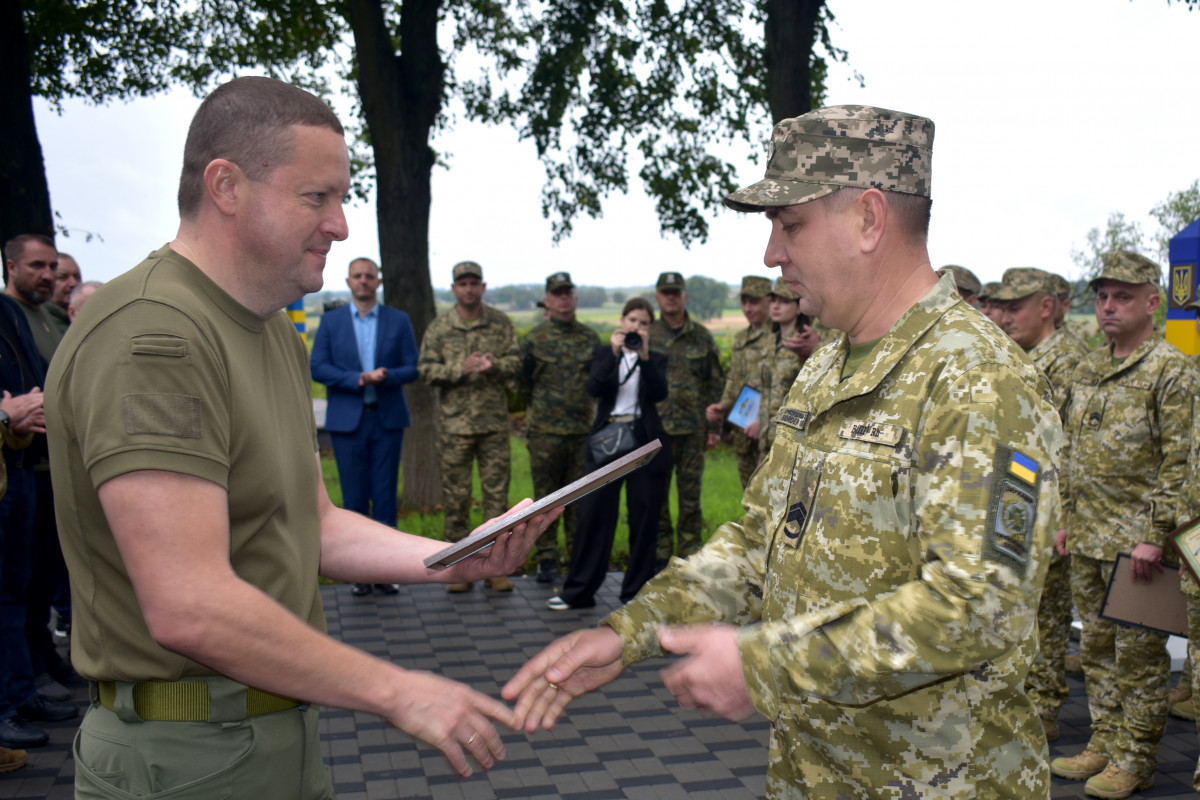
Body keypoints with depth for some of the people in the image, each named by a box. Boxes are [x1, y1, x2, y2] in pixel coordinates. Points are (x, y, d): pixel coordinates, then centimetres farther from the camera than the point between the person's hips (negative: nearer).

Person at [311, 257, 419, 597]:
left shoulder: (399, 321, 7)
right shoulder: (331, 321, 7)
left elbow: (412, 367, 3)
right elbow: (317, 367, -2)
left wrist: (387, 376, -17)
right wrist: (358, 379, -15)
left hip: (388, 419, 0)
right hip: (347, 420, 0)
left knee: (386, 497, 1)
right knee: (354, 500, 2)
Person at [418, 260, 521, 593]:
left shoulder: (500, 323, 8)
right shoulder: (439, 328, 5)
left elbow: (516, 361, 5)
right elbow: (426, 369, 0)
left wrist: (494, 365, -15)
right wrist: (461, 369, -15)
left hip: (495, 422, 1)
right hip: (455, 424, 0)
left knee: (497, 493, 2)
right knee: (456, 496, 3)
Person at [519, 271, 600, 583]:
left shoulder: (591, 338, 9)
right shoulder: (534, 340, 1)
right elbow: (522, 384, 8)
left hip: (584, 431, 2)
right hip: (545, 432, -2)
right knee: (546, 498, 3)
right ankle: (546, 559, 11)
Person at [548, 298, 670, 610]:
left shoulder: (656, 359, 9)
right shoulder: (604, 353, 10)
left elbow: (659, 393, -10)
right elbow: (594, 388, -7)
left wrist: (644, 356, -17)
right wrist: (613, 354, -16)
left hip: (645, 441, 0)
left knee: (643, 517, 2)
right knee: (593, 513, 0)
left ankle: (636, 590, 14)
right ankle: (578, 590, 9)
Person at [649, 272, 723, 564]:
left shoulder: (702, 337, 6)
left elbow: (716, 384, 7)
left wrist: (714, 426, 1)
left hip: (693, 429, 0)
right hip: (655, 428, 0)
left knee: (690, 494, 5)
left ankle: (689, 550, 16)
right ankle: (660, 553, 17)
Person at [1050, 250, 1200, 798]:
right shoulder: (1087, 371, 13)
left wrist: (1155, 535, -18)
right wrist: (1066, 518, 14)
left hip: (1135, 542, -7)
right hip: (1087, 539, 7)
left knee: (1138, 654, 2)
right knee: (1097, 647, 15)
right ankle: (1104, 743, 27)